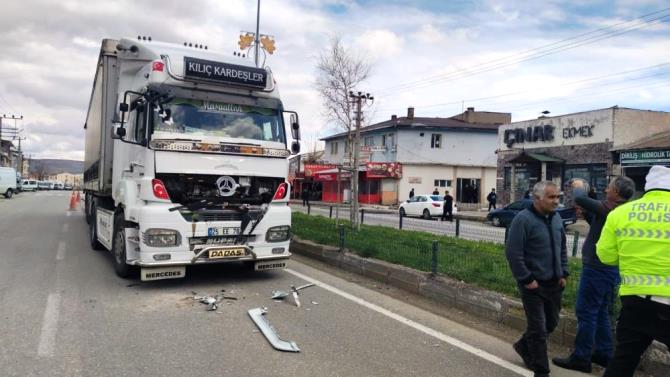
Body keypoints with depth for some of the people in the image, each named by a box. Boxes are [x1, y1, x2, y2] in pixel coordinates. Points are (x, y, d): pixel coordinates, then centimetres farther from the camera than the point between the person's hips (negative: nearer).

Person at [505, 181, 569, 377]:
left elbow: (562, 248, 17)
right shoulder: (523, 219, -17)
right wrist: (527, 280, -18)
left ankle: (524, 346, 41)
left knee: (551, 323, 18)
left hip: (554, 283, 7)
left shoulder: (556, 218, 6)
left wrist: (563, 273, 10)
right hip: (534, 284, -7)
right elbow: (513, 253, -19)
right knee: (538, 328, 1)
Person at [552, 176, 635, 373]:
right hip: (610, 268, 10)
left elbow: (580, 199, -30)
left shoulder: (610, 208, -19)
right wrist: (584, 212, 14)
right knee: (600, 313, 19)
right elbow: (597, 222, 24)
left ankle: (581, 358, 4)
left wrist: (579, 186, -9)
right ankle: (604, 353, 27)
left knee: (586, 313, -2)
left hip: (597, 269, -10)